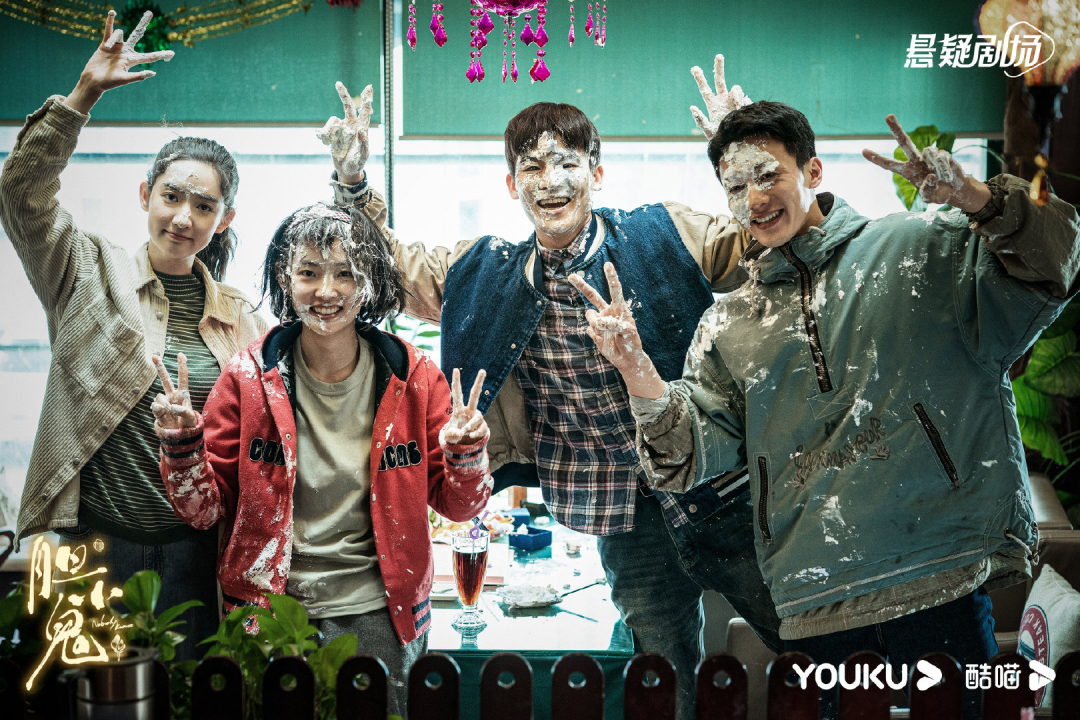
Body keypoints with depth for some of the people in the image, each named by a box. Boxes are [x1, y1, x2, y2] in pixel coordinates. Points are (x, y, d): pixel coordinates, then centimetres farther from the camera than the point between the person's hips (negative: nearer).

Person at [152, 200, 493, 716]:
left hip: (376, 614, 0)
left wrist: (467, 455, -16)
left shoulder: (411, 378, -3)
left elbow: (457, 505, 4)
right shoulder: (249, 378, -4)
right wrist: (181, 444, -16)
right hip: (268, 610, 0)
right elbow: (205, 511, 0)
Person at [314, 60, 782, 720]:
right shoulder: (493, 275, 3)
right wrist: (353, 180, -3)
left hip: (722, 493, -2)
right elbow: (390, 268, 11)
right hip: (631, 526, 2)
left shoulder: (664, 236, -6)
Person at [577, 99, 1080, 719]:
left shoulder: (918, 248, 7)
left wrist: (978, 200, -21)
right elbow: (694, 456, 6)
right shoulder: (729, 325, 15)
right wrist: (641, 377, -13)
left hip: (941, 582, -2)